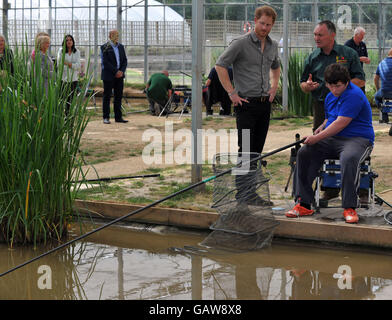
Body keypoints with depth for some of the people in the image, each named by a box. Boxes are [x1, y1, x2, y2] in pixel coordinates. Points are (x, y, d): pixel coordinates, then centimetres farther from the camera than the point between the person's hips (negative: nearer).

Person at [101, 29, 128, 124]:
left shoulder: (121, 47, 13)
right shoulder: (105, 47, -5)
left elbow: (125, 60, 11)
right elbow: (106, 62, -13)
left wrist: (122, 71, -6)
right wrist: (116, 71, -16)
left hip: (119, 76, 5)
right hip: (108, 75, -5)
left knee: (119, 96, 5)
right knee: (107, 96, 0)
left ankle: (118, 117, 10)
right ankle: (106, 117, 4)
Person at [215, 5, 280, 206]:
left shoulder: (273, 46, 11)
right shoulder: (241, 43, -10)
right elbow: (220, 65, -11)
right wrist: (232, 93, -13)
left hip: (264, 103, 7)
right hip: (246, 104, -6)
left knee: (257, 150, 9)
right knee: (245, 150, -7)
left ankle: (250, 191, 15)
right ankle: (243, 192, -4)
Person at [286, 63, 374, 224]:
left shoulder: (354, 95, -14)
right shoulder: (330, 97, 16)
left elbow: (340, 123, -20)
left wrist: (317, 137, -17)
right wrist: (322, 127, 8)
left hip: (358, 139, -8)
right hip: (332, 139, 8)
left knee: (348, 158, -40)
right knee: (304, 153, -13)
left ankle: (349, 208, -29)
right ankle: (303, 203, -13)